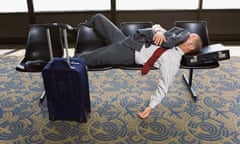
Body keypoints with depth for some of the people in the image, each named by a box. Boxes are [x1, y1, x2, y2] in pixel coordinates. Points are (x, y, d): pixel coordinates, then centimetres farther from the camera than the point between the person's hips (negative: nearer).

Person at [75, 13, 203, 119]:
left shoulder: (173, 62, -13)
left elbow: (163, 86, -16)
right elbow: (156, 26, 14)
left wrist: (151, 107, -27)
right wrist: (159, 32, -11)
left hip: (127, 54, -7)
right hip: (126, 39, 8)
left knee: (82, 59, -14)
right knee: (98, 17, 15)